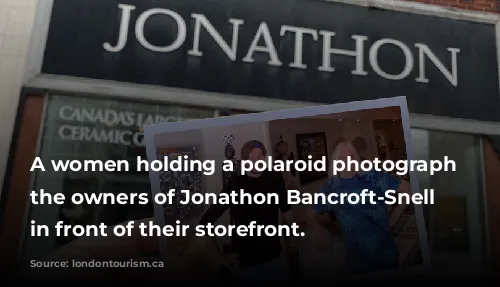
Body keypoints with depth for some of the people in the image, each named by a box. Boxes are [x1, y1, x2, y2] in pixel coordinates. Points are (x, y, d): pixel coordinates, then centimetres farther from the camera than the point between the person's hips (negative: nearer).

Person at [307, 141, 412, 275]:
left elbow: (407, 188, -6)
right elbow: (312, 215, 6)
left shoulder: (372, 176, -9)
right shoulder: (331, 187, -3)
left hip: (384, 251, -1)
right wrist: (319, 230, -13)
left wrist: (394, 217, -6)